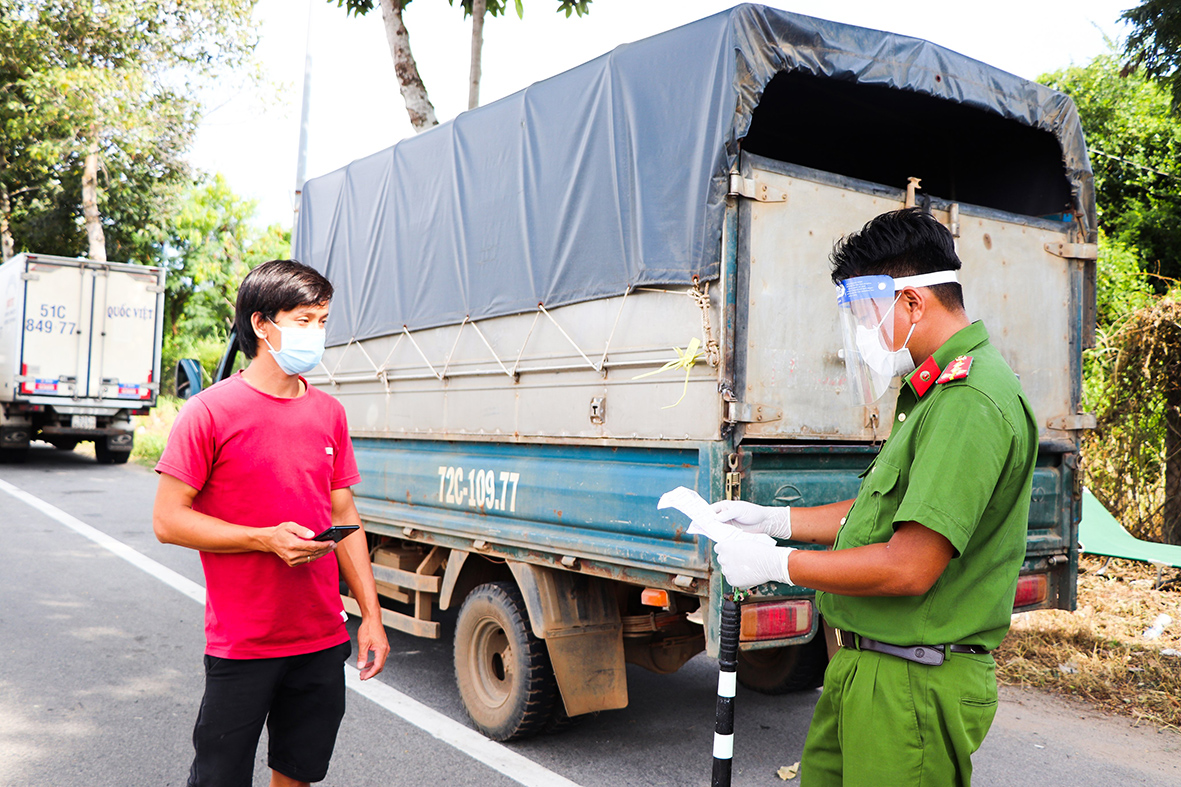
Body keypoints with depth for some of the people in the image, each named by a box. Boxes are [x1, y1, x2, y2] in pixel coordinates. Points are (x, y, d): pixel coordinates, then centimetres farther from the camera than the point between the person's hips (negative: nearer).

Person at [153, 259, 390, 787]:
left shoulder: (329, 413, 6)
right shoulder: (211, 411, -10)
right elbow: (168, 520, -10)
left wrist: (371, 615, 7)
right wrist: (266, 539, -20)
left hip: (323, 641, 5)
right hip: (241, 643, -4)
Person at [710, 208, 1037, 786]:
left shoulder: (973, 403, -21)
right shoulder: (934, 391, 14)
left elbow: (910, 568, -26)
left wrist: (776, 564, -16)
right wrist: (773, 520, 13)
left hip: (912, 689, -10)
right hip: (862, 670, 10)